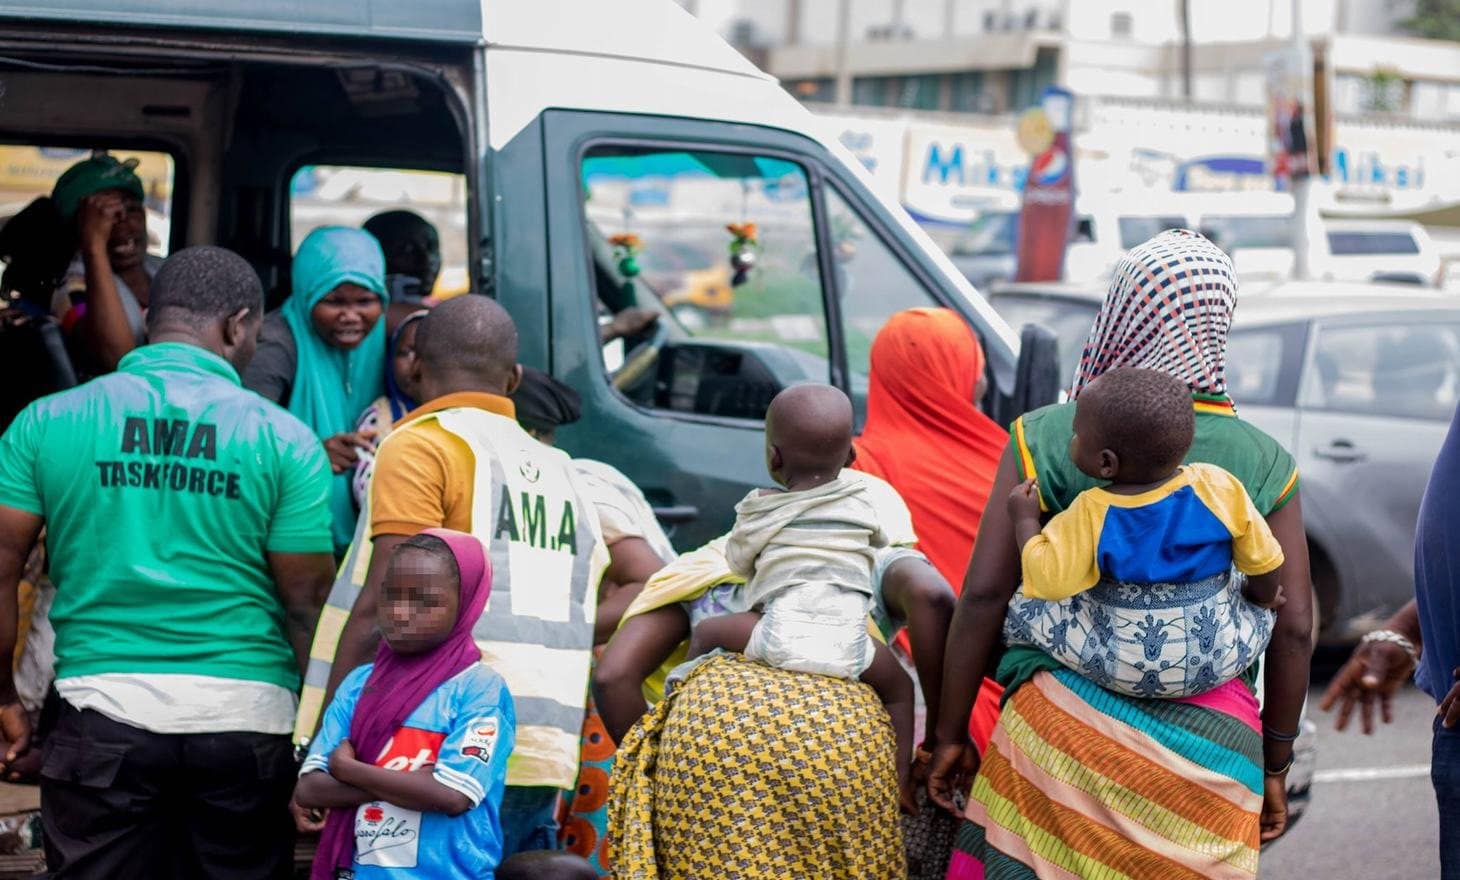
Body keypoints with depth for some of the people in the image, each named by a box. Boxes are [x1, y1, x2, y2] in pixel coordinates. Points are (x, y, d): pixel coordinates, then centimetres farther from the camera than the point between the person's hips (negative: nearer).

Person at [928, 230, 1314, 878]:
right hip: (1217, 740, 2)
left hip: (1062, 725, -2)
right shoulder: (1265, 462, 4)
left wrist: (950, 733, 6)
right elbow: (1294, 627, 4)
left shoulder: (1046, 438, -1)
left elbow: (983, 595, -3)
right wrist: (1275, 765, 15)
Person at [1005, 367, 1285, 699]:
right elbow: (1263, 562, -1)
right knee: (1260, 604, 32)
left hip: (1121, 668, -2)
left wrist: (1025, 520, 0)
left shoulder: (1092, 515, -18)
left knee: (1022, 606, 12)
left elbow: (1050, 580, -15)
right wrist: (1262, 597, 21)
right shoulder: (1218, 489, -11)